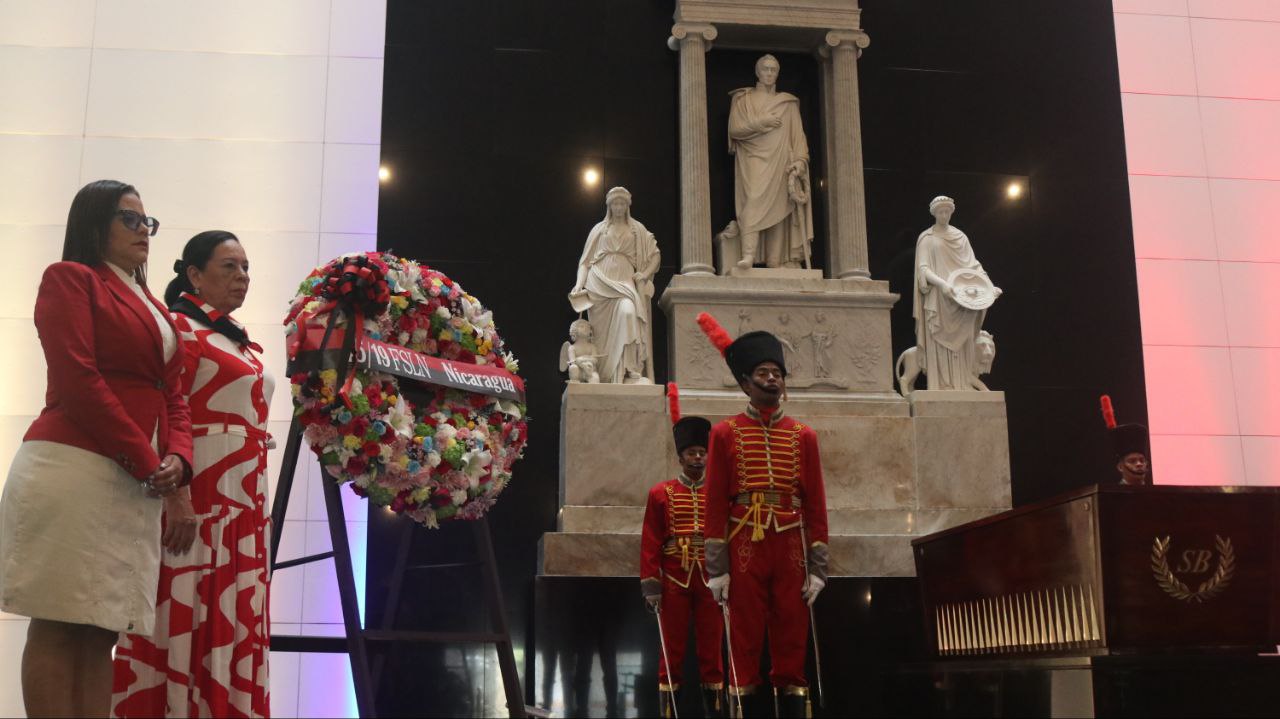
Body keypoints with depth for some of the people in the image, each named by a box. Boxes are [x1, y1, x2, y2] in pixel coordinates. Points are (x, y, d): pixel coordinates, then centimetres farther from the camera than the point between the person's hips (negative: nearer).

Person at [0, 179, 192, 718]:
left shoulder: (153, 310, 24)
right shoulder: (70, 279, 2)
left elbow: (173, 395, 18)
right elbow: (78, 380, -10)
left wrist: (176, 459, -3)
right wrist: (147, 461, -13)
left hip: (138, 486, 7)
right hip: (75, 469, -7)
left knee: (102, 631, 4)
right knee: (59, 627, -6)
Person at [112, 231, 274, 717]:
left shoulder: (241, 343, 20)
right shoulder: (179, 328, -4)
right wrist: (177, 498, -23)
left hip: (244, 505, 8)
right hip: (199, 498, -8)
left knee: (233, 624, 7)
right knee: (188, 618, -7)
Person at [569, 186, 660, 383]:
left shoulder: (637, 229, 16)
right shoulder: (599, 229, 15)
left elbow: (655, 254, 15)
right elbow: (586, 259, 11)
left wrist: (645, 274, -1)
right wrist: (579, 283, -2)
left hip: (625, 281, -1)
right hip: (600, 281, 1)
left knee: (628, 311, -30)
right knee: (603, 331, -3)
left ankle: (631, 370, -33)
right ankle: (602, 376, 1)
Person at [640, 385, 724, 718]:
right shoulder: (661, 494, 4)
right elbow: (650, 544, 1)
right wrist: (651, 585, -6)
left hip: (711, 582, 1)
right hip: (674, 582, -1)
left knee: (712, 652, 5)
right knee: (672, 653, 3)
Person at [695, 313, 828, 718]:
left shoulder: (804, 436, 9)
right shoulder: (725, 434, 3)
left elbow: (816, 506, 7)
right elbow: (715, 505, 0)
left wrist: (817, 569, 1)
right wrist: (717, 569, -6)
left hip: (791, 551, 2)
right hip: (744, 552, -2)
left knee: (792, 644, 4)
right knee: (745, 645, 2)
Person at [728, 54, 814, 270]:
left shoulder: (788, 102, 18)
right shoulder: (743, 99, 13)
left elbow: (798, 135, 10)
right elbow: (734, 129, 2)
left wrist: (800, 160, -5)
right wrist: (762, 122, -8)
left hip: (779, 163, 2)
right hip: (752, 159, -2)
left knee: (778, 208, -7)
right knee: (754, 199, -23)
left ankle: (776, 263, -11)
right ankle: (748, 254, -37)